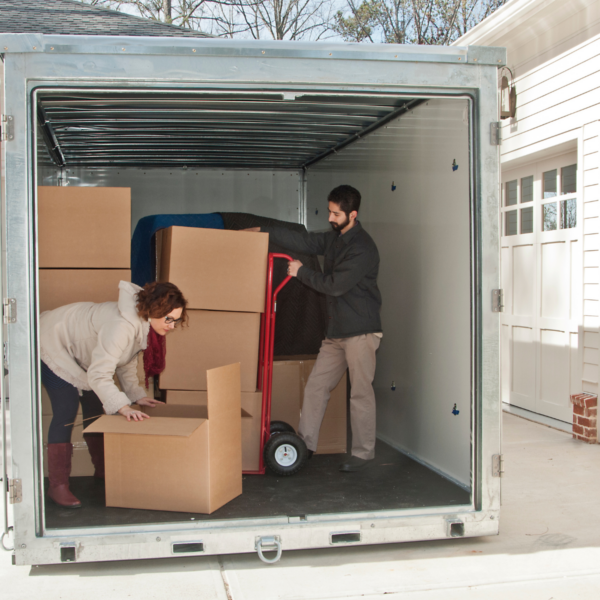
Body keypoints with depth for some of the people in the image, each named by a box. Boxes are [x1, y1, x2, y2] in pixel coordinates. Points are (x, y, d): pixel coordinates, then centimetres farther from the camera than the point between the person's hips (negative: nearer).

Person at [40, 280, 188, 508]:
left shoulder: (146, 324, -9)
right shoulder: (121, 325, -39)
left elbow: (126, 361, 3)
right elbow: (99, 374, -41)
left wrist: (137, 395, -5)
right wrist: (123, 407, -47)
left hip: (80, 352, 9)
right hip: (53, 344, -9)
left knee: (95, 409, 11)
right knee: (66, 413, -14)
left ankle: (103, 472, 25)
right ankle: (58, 486, -9)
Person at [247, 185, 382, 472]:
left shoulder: (362, 248, -17)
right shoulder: (334, 237, 11)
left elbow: (335, 284, -19)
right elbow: (305, 241, 16)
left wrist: (301, 272, -8)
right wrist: (263, 231, 11)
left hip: (360, 330, -9)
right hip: (336, 330, 9)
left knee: (361, 392, -1)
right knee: (316, 386, 9)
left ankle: (363, 453, 10)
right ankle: (305, 443, 17)